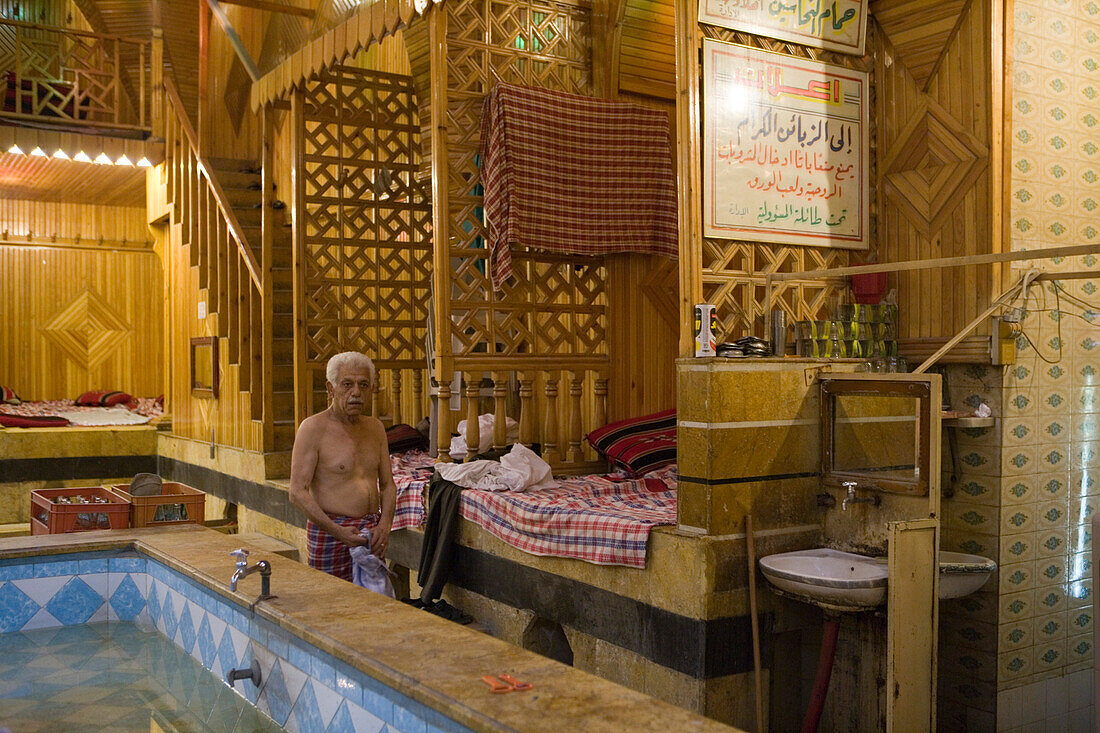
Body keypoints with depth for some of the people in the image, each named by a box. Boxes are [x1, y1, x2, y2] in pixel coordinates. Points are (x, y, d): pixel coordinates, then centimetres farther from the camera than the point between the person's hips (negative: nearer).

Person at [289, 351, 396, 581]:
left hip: (372, 530, 5)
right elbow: (298, 492, -11)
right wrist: (338, 531, -18)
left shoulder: (375, 428, 12)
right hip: (330, 531, -5)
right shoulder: (313, 428, -7)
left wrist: (384, 525, -2)